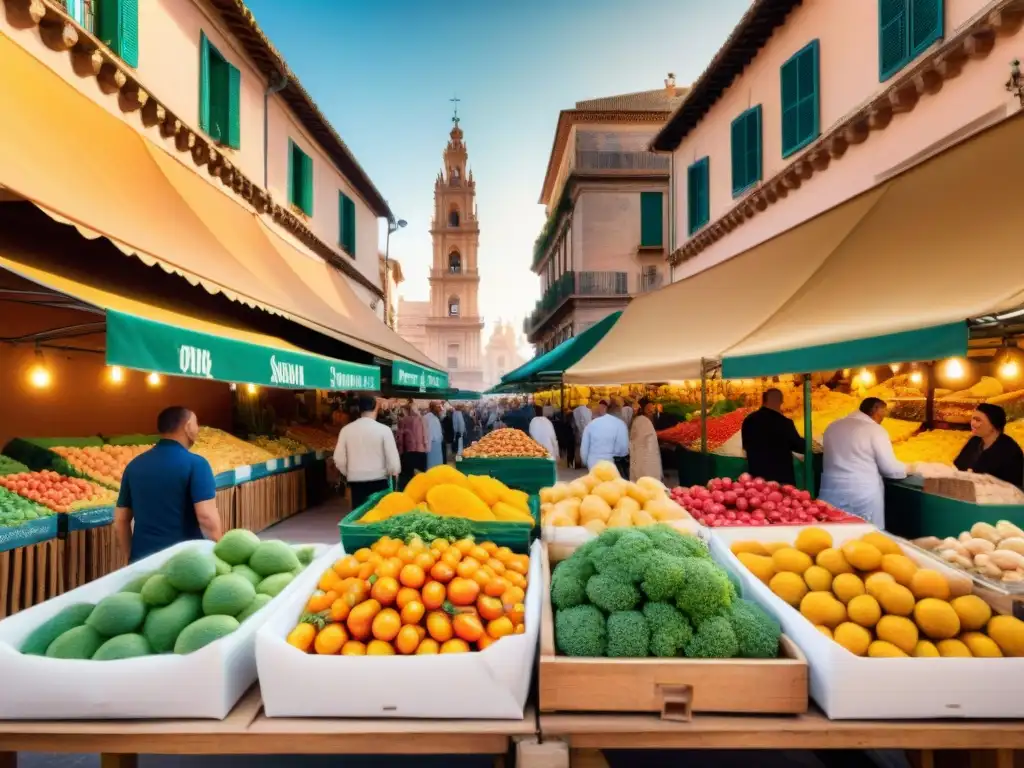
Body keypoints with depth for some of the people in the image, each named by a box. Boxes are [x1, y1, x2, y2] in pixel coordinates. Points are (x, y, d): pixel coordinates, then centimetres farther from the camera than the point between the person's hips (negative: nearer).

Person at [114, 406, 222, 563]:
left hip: (144, 559, 5)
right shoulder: (195, 463, -13)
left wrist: (134, 556, 21)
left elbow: (120, 522, 10)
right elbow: (207, 518, -21)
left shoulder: (134, 465, 6)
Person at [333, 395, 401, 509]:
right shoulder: (384, 429, -10)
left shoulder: (346, 430, -2)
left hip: (355, 481, 2)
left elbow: (339, 459, 2)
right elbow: (392, 456, -10)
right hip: (378, 480, -2)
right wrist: (394, 472, 10)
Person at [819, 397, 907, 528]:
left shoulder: (833, 426, 10)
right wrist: (908, 469, 15)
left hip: (832, 492, 5)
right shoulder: (875, 430, -8)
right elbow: (889, 468, -5)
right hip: (863, 495, -5)